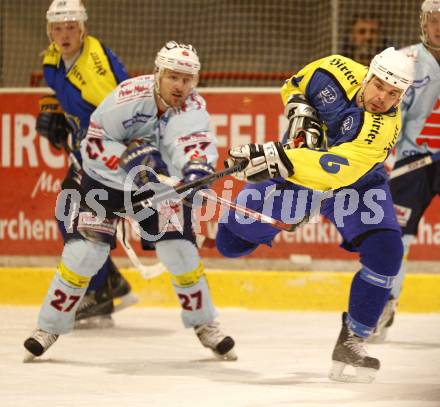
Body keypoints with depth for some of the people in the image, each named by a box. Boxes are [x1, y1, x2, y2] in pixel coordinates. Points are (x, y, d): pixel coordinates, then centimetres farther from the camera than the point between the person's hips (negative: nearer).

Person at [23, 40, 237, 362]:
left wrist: (197, 167, -62)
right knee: (86, 249, -12)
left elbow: (197, 141, -40)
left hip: (159, 182, 2)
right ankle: (50, 327, 2)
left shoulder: (193, 107, -20)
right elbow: (94, 142, -20)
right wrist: (129, 158, -35)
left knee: (179, 250, -9)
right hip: (106, 179, -2)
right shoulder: (129, 96, -26)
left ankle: (204, 324, 12)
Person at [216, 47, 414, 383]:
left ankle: (351, 341, -7)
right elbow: (295, 86, 2)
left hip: (356, 182, -2)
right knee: (232, 241, -4)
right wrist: (300, 111, -20)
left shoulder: (385, 126, -34)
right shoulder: (336, 71, -23)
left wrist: (282, 160, -62)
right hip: (294, 170, 2)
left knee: (385, 253, -23)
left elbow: (337, 169, -50)